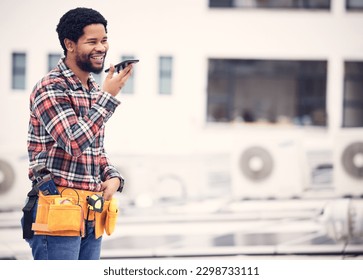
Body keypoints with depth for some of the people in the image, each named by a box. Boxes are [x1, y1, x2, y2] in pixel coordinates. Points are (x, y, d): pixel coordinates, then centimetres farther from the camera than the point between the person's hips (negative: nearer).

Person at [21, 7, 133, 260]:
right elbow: (76, 143, -22)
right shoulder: (50, 88, -11)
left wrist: (113, 177, 4)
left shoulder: (94, 91, 16)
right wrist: (108, 97, -17)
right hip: (58, 212, -9)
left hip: (92, 217, 9)